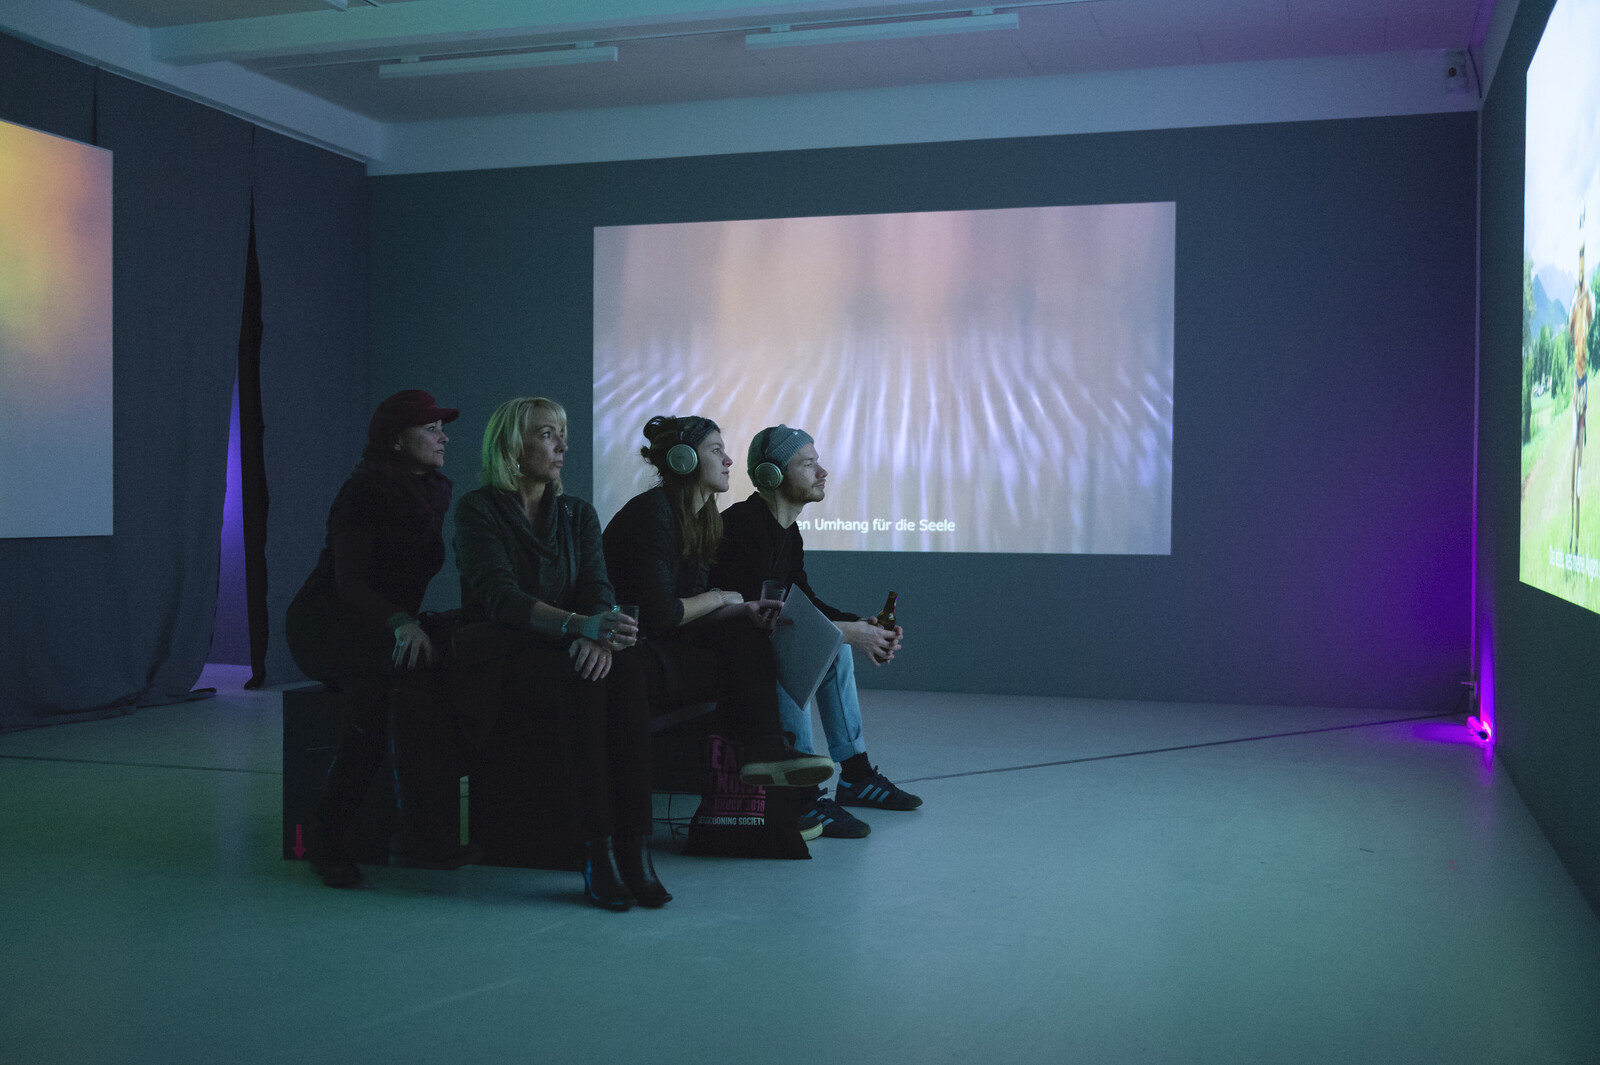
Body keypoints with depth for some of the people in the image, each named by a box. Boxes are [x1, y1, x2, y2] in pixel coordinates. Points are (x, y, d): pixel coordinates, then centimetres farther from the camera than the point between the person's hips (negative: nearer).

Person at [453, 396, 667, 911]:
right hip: (500, 661, -4)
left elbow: (597, 590, -1)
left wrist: (601, 635, -26)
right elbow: (500, 598, -17)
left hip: (564, 654, 4)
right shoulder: (478, 510, -2)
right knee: (579, 680, -35)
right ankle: (598, 854, -34)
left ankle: (634, 846, -33)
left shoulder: (578, 514, 14)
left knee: (625, 667, -30)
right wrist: (579, 624, -33)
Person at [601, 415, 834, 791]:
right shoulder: (652, 513, -18)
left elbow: (691, 614, 8)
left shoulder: (700, 517, 11)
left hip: (658, 643, 9)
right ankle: (765, 752, -4)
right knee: (744, 664, -13)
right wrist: (719, 598, -8)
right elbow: (661, 614, -24)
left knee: (747, 632, -9)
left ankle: (767, 750, -16)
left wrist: (747, 611, -9)